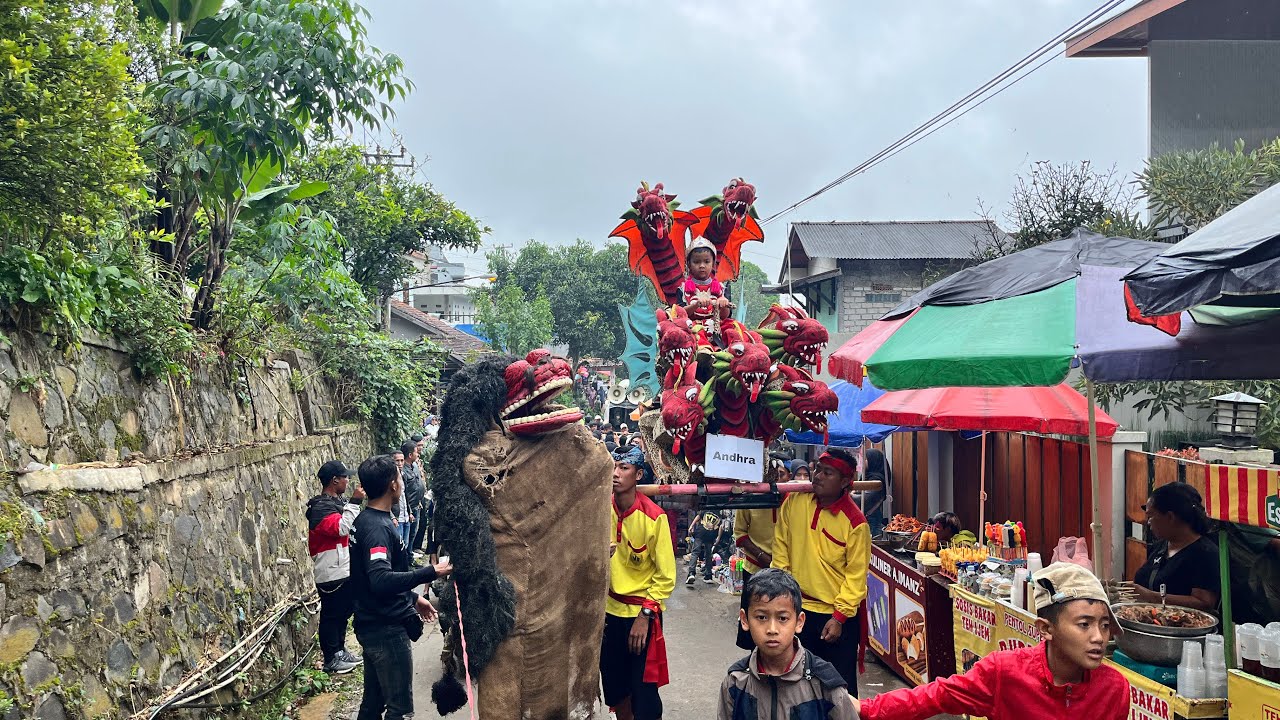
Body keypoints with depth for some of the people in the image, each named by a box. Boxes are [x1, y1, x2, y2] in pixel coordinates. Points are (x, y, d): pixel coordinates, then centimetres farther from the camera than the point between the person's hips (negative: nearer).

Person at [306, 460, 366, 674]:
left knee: (343, 614, 19)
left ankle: (340, 652, 31)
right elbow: (342, 528, -34)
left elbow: (348, 529, 21)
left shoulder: (336, 502, 12)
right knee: (331, 616, 1)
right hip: (331, 574, -10)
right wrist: (354, 502, -31)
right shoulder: (321, 508, -19)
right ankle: (331, 660, 10)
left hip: (344, 570, 10)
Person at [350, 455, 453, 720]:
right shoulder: (376, 527, -22)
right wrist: (431, 572, -31)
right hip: (387, 629, -10)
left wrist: (413, 598, 22)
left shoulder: (369, 520, 9)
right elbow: (381, 581, -35)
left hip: (376, 626, 10)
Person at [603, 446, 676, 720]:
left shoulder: (654, 517, -15)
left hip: (643, 613, -4)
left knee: (643, 691, -2)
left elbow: (666, 576, -11)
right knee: (614, 687, 15)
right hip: (609, 610, 4)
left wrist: (645, 615, -13)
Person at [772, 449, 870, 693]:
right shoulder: (794, 501, -4)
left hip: (838, 616, -3)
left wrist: (839, 617, -12)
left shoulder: (855, 522, -15)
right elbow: (781, 543, 7)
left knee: (841, 684, 6)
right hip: (798, 609, 4)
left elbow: (856, 574, -11)